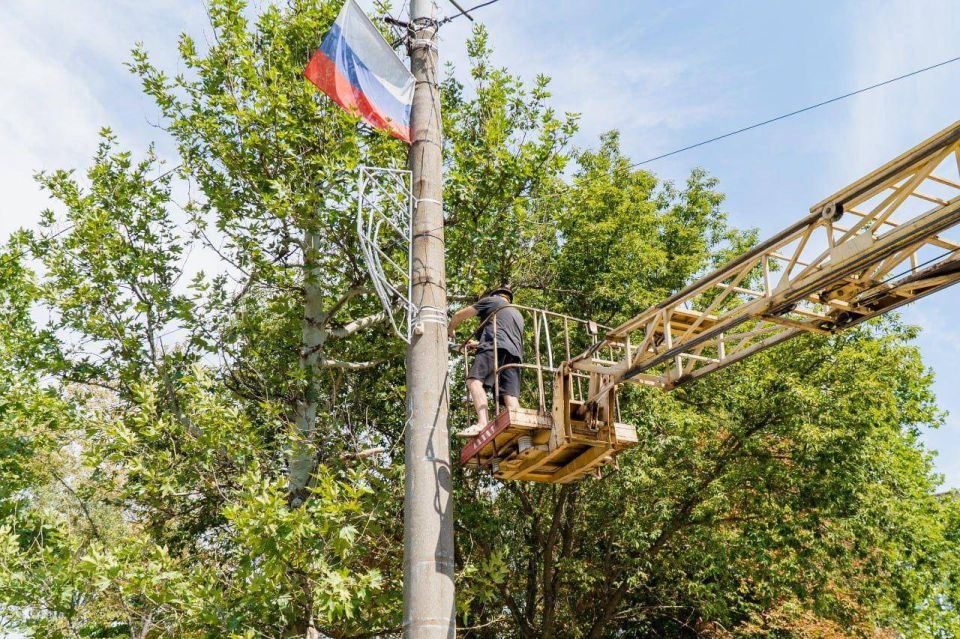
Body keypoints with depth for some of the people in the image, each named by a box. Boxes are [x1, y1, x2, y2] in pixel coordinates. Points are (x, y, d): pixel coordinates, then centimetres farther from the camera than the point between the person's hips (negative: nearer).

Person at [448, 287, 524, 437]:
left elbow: (459, 315, 21)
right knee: (511, 396, -6)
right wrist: (478, 344, 56)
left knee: (475, 380, -21)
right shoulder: (518, 315, 41)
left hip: (495, 346, -7)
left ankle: (483, 423, -42)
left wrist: (450, 329, 41)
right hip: (515, 353, 7)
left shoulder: (492, 300, 22)